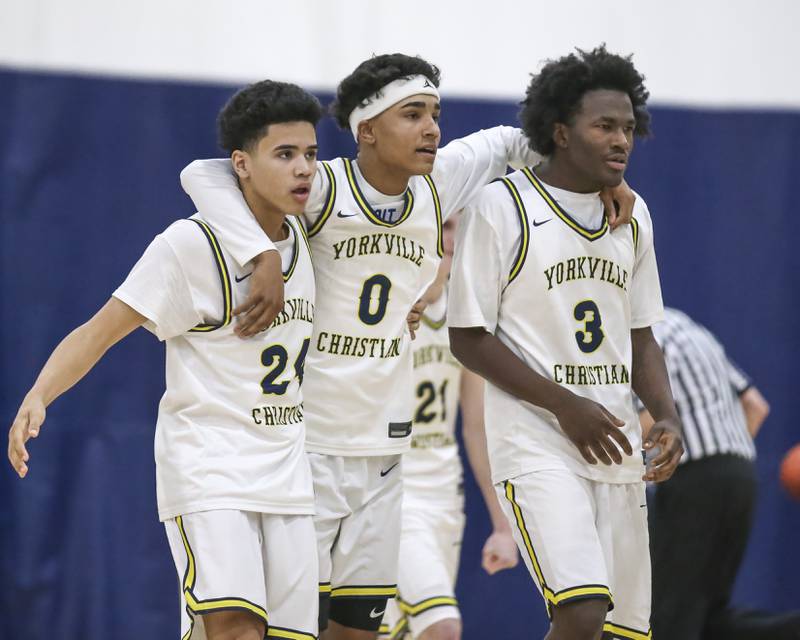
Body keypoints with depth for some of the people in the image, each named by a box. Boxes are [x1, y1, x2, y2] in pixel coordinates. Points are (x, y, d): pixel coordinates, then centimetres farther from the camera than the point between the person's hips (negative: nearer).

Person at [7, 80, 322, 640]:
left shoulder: (305, 238, 7)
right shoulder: (191, 244, -12)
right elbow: (100, 332, -12)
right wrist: (38, 396, -27)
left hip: (287, 474, 7)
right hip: (207, 466, -7)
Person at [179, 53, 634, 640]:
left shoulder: (437, 184, 4)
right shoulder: (322, 188, -13)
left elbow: (508, 141, 21)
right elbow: (203, 174, -23)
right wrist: (263, 256, -35)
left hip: (384, 446, 6)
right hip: (309, 438, -6)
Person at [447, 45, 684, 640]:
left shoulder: (632, 214, 13)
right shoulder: (501, 206, -7)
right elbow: (468, 336, -7)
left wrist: (667, 415, 1)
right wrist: (564, 405, -14)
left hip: (616, 449, 7)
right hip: (537, 445, -7)